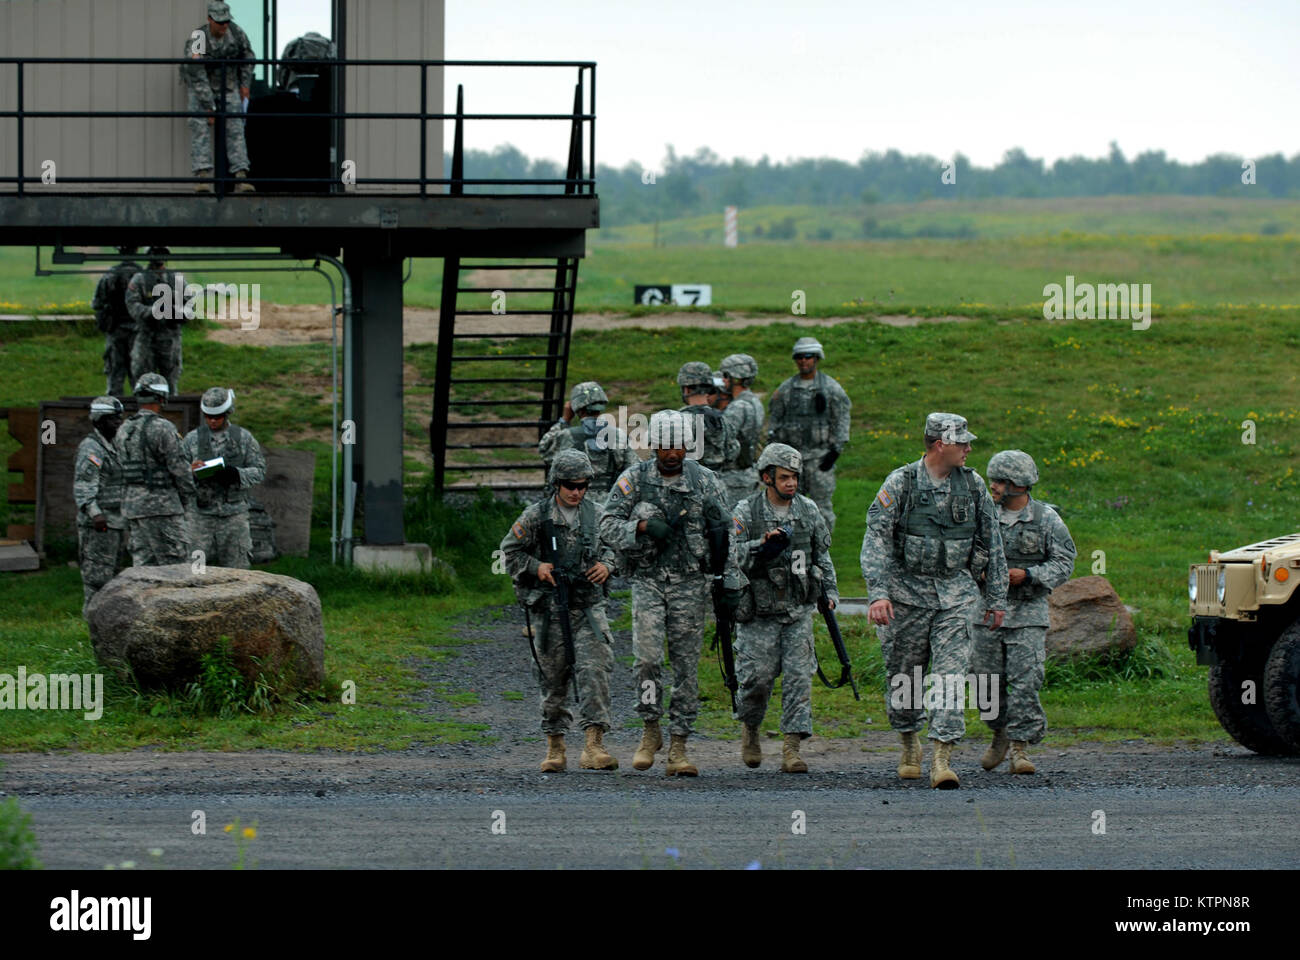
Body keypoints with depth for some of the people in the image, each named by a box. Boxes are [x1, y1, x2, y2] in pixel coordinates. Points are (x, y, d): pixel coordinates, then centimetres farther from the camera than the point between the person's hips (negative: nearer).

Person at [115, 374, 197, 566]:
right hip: (161, 506, -7)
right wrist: (189, 500, 1)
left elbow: (126, 467, 13)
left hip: (133, 501, 7)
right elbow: (179, 467, -12)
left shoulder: (124, 431, 10)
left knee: (144, 564, 8)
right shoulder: (162, 428, -13)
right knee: (174, 563, -4)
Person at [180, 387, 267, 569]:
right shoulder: (192, 439, 8)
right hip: (202, 513, 0)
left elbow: (259, 471, 3)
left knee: (235, 566, 1)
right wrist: (190, 471, -16)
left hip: (234, 512, 0)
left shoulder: (244, 438, 7)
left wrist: (236, 474, -16)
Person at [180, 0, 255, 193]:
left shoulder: (235, 31, -16)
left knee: (235, 127, -9)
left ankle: (241, 179, -16)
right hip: (200, 88, -3)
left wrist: (245, 84, 2)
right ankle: (202, 178, -26)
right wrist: (210, 108, -29)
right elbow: (197, 77, -29)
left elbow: (247, 54, 4)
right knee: (200, 126, -20)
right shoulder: (197, 41, -30)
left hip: (228, 86, 3)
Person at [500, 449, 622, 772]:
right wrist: (536, 567, -11)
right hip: (549, 609, -1)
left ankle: (594, 745, -17)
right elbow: (510, 550, 4)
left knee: (595, 670, -14)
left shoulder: (595, 513, 5)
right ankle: (555, 747, 18)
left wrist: (606, 565, -2)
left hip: (589, 606, 1)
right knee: (553, 678, 6)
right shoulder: (536, 516, -3)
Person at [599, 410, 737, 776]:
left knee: (686, 664, 0)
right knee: (647, 656, -16)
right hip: (648, 580, -1)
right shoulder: (635, 478, 1)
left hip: (689, 583, 1)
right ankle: (650, 732, 3)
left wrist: (730, 586, 1)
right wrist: (643, 526, -19)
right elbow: (608, 525, -1)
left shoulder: (704, 480, 2)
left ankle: (678, 747, 5)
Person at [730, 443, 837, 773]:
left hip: (798, 612, 3)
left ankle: (792, 748, -7)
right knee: (757, 676, -4)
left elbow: (822, 556, 17)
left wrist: (831, 591, 11)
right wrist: (761, 545, -24)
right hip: (759, 612, -3)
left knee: (799, 677, -7)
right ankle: (749, 728, 25)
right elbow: (733, 556, -10)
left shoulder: (808, 510, 7)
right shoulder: (745, 512, -4)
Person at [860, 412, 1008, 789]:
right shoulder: (900, 483, -8)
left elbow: (992, 543, 12)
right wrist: (878, 593, -24)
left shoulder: (973, 485, 4)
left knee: (951, 676, -11)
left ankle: (941, 760, -15)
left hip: (955, 592, 2)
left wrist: (996, 598, 12)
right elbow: (876, 539, -13)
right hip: (908, 591, -2)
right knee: (904, 675, 8)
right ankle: (910, 744, 32)